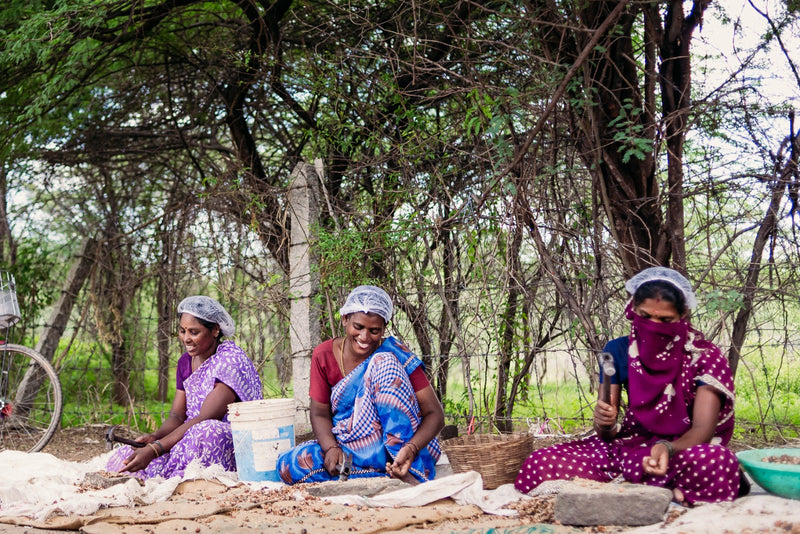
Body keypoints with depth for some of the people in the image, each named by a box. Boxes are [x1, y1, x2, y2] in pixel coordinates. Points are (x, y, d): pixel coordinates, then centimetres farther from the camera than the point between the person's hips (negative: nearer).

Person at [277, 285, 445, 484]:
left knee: (384, 364, -21)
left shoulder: (397, 355, -8)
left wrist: (411, 448, -31)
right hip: (350, 449, 3)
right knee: (289, 465, -23)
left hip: (398, 450, -3)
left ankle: (403, 472, -29)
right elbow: (320, 413, 3)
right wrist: (331, 448, -19)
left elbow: (435, 413, -12)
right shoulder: (323, 356, 0)